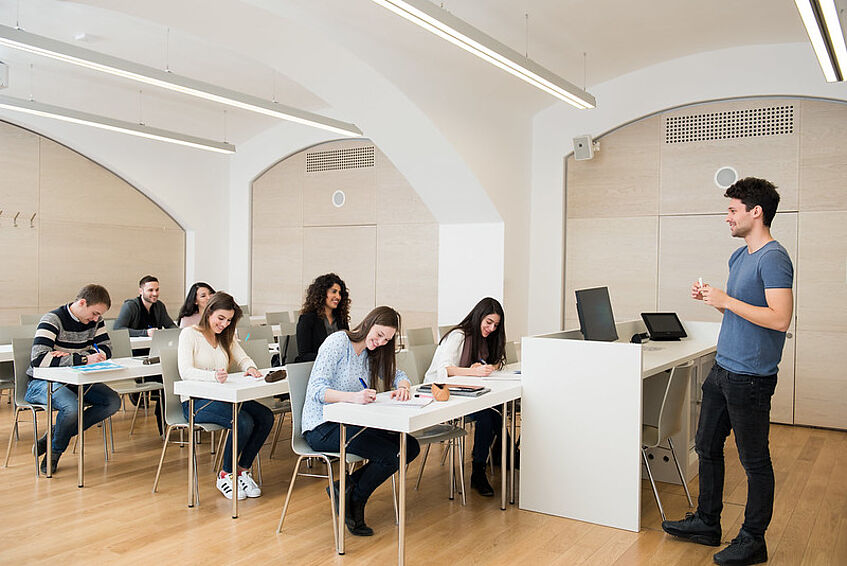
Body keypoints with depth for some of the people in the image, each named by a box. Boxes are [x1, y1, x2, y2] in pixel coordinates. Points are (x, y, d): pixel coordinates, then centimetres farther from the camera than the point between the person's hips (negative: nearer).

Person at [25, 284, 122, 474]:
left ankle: (55, 435, -3)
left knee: (113, 402, -14)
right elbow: (38, 359, -30)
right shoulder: (53, 320, -19)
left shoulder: (95, 320, 2)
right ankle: (55, 451, -4)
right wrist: (83, 359, -36)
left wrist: (70, 356, -22)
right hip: (42, 382, -7)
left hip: (75, 381, 7)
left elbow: (106, 350, -5)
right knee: (72, 407, -35)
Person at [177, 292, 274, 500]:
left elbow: (242, 358, 11)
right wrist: (213, 376, -37)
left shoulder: (227, 337, 17)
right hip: (195, 402, -7)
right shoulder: (189, 334, -6)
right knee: (244, 422, -30)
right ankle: (225, 476, -7)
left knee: (265, 416, -18)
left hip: (223, 398, 7)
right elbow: (185, 372, -18)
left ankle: (243, 470, -2)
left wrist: (250, 368, -14)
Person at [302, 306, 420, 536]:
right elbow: (317, 390, -21)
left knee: (410, 447, -7)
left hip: (351, 423, 9)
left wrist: (403, 387, -12)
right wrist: (353, 397, -38)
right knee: (390, 455, -23)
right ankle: (354, 503, 3)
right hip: (323, 427, -9)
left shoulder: (372, 353, 12)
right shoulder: (337, 342, -13)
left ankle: (346, 487, 0)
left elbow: (397, 374, 14)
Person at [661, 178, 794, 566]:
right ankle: (707, 523, 32)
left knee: (754, 461, 5)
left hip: (750, 378, -10)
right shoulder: (739, 256, 13)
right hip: (722, 370, 10)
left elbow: (779, 318, -25)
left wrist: (726, 301, -20)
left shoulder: (773, 258, -16)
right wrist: (710, 298, 5)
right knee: (707, 447, 17)